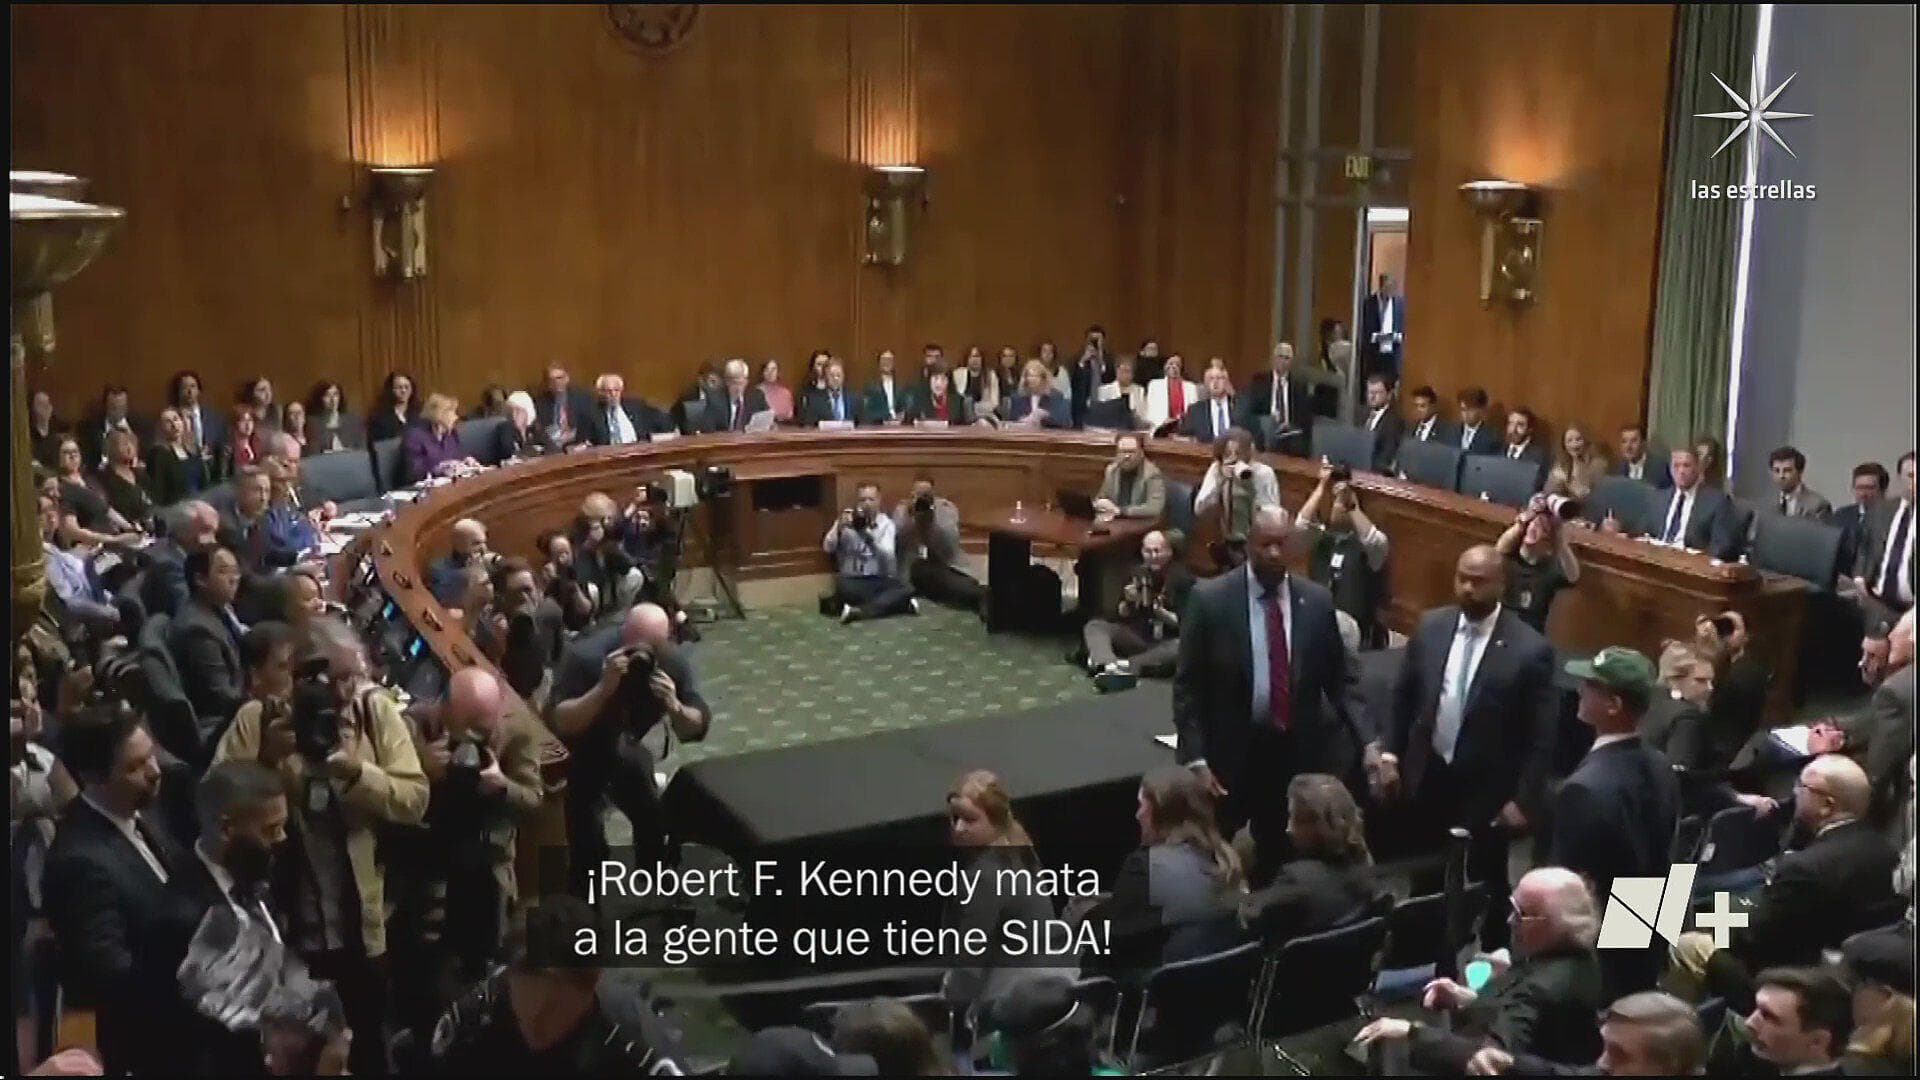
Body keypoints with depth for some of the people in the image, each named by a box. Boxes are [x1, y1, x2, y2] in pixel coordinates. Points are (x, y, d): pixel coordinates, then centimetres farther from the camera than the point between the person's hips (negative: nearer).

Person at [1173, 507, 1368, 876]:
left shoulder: (1316, 601, -1)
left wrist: (1368, 742, -8)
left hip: (1296, 753, 3)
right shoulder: (1210, 598, -10)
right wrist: (1195, 758, -13)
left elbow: (1341, 680, 4)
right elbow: (1187, 686, -7)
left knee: (1279, 856, 16)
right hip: (1229, 752, -2)